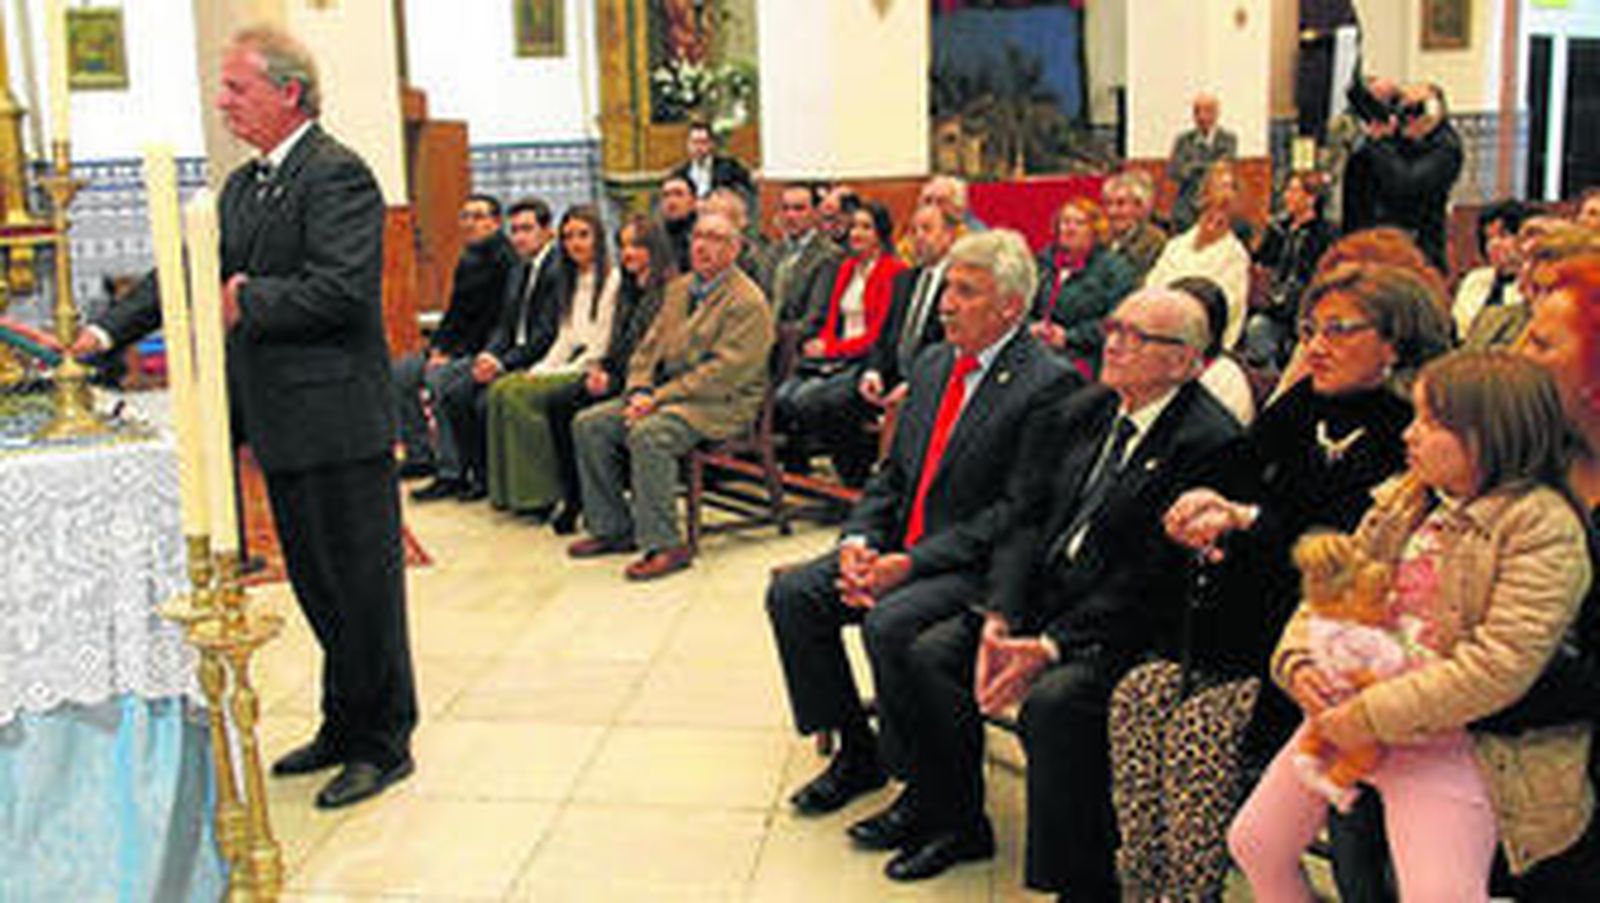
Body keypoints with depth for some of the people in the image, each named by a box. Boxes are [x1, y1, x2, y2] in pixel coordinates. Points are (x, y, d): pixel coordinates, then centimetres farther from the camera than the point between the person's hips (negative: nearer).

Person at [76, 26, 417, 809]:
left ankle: (383, 744, 14)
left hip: (338, 423, -9)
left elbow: (340, 290, -22)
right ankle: (344, 726, 32)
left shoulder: (338, 175, -13)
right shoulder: (243, 187, 16)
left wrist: (247, 301, -12)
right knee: (317, 586, 18)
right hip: (283, 423, 9)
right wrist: (108, 331, 8)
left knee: (361, 585, 2)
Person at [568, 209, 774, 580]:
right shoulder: (679, 289, 16)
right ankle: (612, 528, 4)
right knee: (589, 424, -4)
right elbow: (650, 346, 17)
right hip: (669, 393, 9)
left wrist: (659, 398, -21)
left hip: (722, 403, -9)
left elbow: (724, 371, -20)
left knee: (648, 434, -33)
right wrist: (640, 390, -4)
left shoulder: (748, 302, -12)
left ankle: (664, 545, -25)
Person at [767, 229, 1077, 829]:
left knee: (891, 622, -31)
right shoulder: (932, 364, 13)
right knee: (791, 593, -6)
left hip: (979, 566, -8)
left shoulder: (1048, 384, -13)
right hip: (901, 549, 8)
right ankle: (856, 754, 9)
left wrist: (911, 564, -21)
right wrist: (858, 541, -4)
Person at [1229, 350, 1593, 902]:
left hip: (1443, 735, -7)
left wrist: (1375, 717, -21)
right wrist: (1297, 660, -7)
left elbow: (1501, 666, -21)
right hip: (1345, 714, 7)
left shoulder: (1543, 526, -13)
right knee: (1253, 843, 14)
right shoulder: (1402, 498, 10)